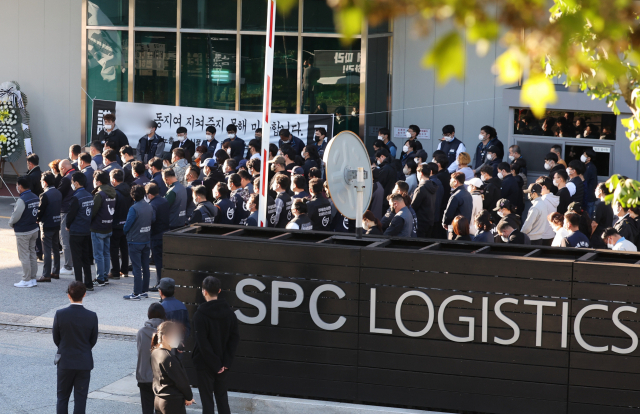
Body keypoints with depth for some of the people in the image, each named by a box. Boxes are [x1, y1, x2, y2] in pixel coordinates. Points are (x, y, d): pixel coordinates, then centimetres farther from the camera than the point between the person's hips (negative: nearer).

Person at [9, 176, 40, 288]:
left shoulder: (22, 200, -22)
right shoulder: (36, 198, 3)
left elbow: (15, 216, -18)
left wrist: (11, 223, 1)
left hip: (23, 232, -8)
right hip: (34, 230, 8)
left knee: (24, 256, 0)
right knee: (32, 254, 15)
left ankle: (26, 280, 4)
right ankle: (33, 278, 20)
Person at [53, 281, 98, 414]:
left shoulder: (60, 314, -13)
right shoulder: (91, 317, -11)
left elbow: (56, 339, -2)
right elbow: (93, 341, 0)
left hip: (65, 362, 0)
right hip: (84, 363, 0)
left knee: (62, 397, 13)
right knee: (80, 398, 6)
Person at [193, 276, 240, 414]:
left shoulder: (200, 315, -17)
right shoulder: (228, 312, 0)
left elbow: (203, 343, -19)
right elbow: (234, 338, -1)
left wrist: (215, 364, -13)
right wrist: (226, 362, -2)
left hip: (205, 364, -5)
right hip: (222, 364, 5)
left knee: (207, 399, 2)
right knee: (222, 397, 15)